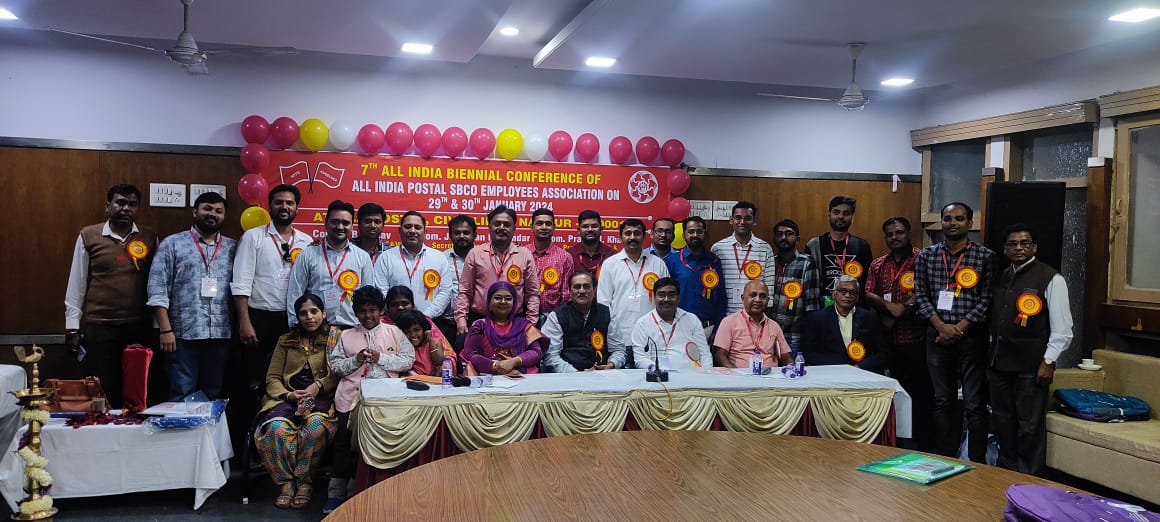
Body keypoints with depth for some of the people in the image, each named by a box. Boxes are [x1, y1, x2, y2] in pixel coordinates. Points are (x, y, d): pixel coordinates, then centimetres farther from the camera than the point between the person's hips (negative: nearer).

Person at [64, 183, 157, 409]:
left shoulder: (150, 239, 5)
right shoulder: (88, 236, 2)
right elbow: (77, 283, 5)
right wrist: (73, 326, 3)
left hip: (139, 327, 1)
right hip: (98, 327, -1)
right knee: (101, 394, 4)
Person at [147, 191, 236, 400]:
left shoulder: (233, 248, 11)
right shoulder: (172, 244, 4)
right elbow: (158, 290, -1)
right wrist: (166, 329, -8)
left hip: (220, 335, 3)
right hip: (183, 334, -2)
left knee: (213, 396, 9)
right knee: (181, 396, 0)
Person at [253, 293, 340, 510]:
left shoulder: (335, 337, 9)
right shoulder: (285, 340, 18)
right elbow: (272, 378, 12)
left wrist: (318, 386, -15)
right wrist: (288, 395, -8)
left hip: (322, 397, -2)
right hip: (288, 397, 2)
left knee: (315, 427, -36)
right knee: (277, 428, -32)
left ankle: (304, 481, -15)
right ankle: (286, 482, -13)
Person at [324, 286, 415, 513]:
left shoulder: (394, 332, 12)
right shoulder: (347, 336, 17)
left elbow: (409, 360, 5)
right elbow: (335, 365, 12)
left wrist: (381, 358, -5)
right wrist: (356, 359, -4)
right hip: (352, 395, 2)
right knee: (345, 442, -6)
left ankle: (357, 489, 1)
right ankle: (336, 492, 5)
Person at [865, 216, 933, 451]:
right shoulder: (878, 265, 13)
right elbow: (868, 295, 6)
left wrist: (900, 312, -13)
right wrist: (889, 306, -11)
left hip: (917, 337, -5)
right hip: (890, 339, 5)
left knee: (921, 391, 0)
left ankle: (924, 445, 9)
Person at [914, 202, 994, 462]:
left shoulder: (986, 256, -2)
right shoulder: (926, 256, 6)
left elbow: (987, 299, -6)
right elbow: (920, 296, 3)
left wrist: (959, 328, -11)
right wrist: (941, 326, -9)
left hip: (972, 336, -2)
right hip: (938, 336, 3)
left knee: (975, 403, 1)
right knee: (943, 401, 11)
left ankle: (977, 462, 11)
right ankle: (945, 459, 20)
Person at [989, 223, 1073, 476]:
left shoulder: (1051, 279, -7)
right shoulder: (1002, 278, 13)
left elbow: (1062, 328, -9)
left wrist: (1048, 362, -13)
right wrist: (992, 354, 12)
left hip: (1030, 367, -6)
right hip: (999, 363, 6)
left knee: (1030, 426, 0)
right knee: (1002, 422, 14)